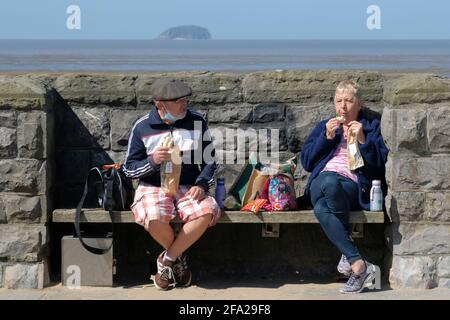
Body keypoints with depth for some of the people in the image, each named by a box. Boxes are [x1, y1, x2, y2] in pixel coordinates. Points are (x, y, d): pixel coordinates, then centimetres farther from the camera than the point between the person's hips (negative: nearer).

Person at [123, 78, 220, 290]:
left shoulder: (196, 121, 3)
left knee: (207, 212, -32)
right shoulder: (142, 128, -1)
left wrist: (201, 184, -7)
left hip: (188, 188, 2)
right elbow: (129, 169, 3)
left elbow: (210, 160, 11)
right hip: (153, 187, -2)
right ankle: (179, 257, -3)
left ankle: (167, 259, -12)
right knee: (154, 218, -36)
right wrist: (152, 161, -17)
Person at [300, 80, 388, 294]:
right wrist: (327, 137, 3)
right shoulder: (323, 127, 28)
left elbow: (380, 165, 8)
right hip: (321, 183, 2)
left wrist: (362, 140, -4)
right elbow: (306, 162, 14)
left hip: (353, 185, -2)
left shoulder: (372, 127, 22)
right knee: (330, 181, -39)